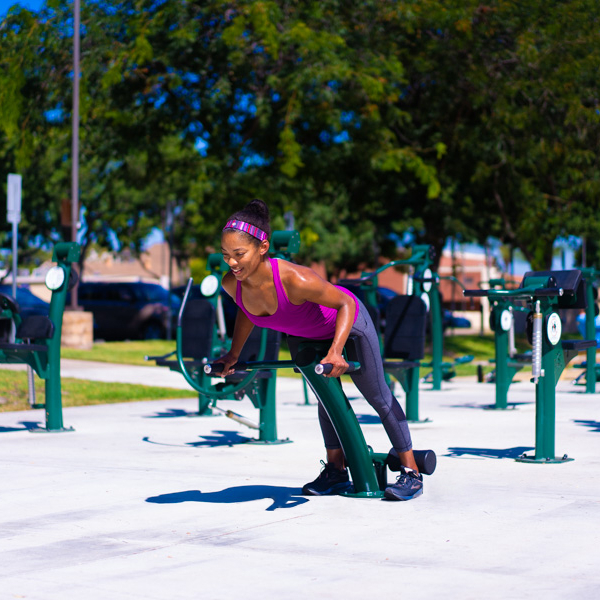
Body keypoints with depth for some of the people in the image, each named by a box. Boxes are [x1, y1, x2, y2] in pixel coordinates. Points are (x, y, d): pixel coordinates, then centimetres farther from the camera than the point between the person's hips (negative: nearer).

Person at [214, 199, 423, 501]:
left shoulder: (293, 278, -45)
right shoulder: (232, 283, -27)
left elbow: (345, 304, -33)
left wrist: (335, 352, -42)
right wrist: (233, 354, 3)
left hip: (348, 322, -6)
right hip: (311, 335, 6)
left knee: (378, 397, 7)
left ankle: (411, 472, 19)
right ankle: (336, 471, 39)